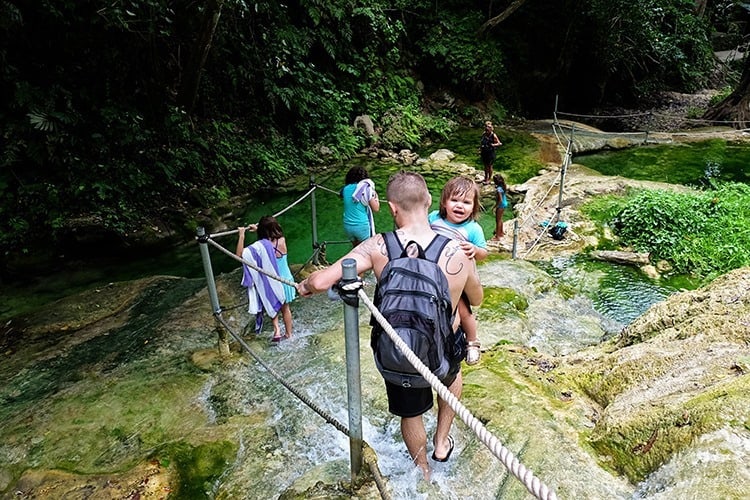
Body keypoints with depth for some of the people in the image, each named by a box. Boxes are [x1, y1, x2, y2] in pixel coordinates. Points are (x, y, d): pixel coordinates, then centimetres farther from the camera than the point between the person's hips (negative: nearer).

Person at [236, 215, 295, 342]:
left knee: (273, 307, 25)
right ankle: (288, 334, 37)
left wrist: (241, 236, -20)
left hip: (272, 284, -3)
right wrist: (258, 228, 19)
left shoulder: (260, 246, -23)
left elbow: (239, 254, -25)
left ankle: (277, 330, 9)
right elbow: (273, 234, 15)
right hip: (286, 281, 3)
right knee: (285, 309, 23)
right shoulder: (282, 240, -10)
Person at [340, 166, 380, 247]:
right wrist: (376, 196, 4)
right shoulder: (366, 189, -13)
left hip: (347, 226, 5)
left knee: (355, 247, 25)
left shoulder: (346, 189, -1)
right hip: (362, 226, -5)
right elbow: (376, 209, -13)